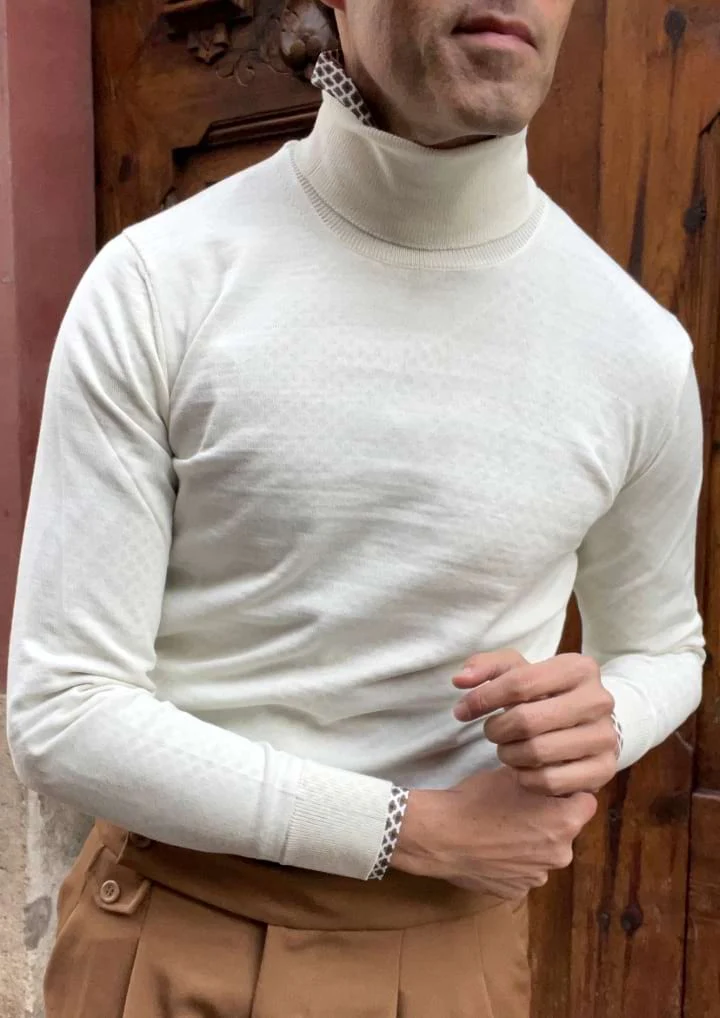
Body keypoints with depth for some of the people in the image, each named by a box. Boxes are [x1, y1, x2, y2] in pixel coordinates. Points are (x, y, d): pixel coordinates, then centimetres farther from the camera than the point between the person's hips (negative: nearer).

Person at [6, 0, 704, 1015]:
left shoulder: (640, 348, -9)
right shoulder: (157, 284, -15)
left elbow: (662, 648, 8)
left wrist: (600, 719, -15)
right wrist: (418, 831, -16)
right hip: (169, 926, -1)